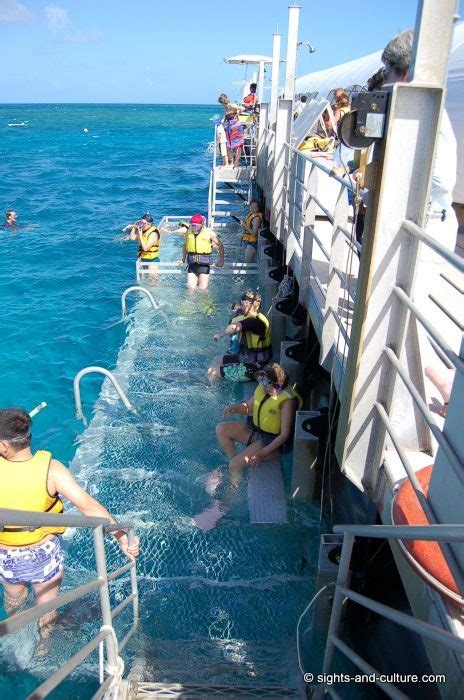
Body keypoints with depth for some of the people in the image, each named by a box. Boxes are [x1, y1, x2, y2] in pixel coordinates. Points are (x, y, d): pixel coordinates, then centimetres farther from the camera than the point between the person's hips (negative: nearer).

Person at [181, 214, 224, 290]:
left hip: (204, 263, -3)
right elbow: (184, 245, 22)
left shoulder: (209, 232, -3)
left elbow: (220, 245, 5)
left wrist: (221, 260, 3)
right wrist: (183, 259, 16)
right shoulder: (189, 232, 7)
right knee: (191, 287, -1)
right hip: (192, 263, 3)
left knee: (202, 289, -2)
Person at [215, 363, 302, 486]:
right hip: (254, 428, 8)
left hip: (271, 441, -8)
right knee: (221, 429, -4)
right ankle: (233, 459, 4)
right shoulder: (263, 388, -4)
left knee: (234, 466, -17)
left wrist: (263, 453, -28)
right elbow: (248, 407, 11)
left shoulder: (287, 401, -26)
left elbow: (285, 435, -23)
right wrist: (234, 408, -13)